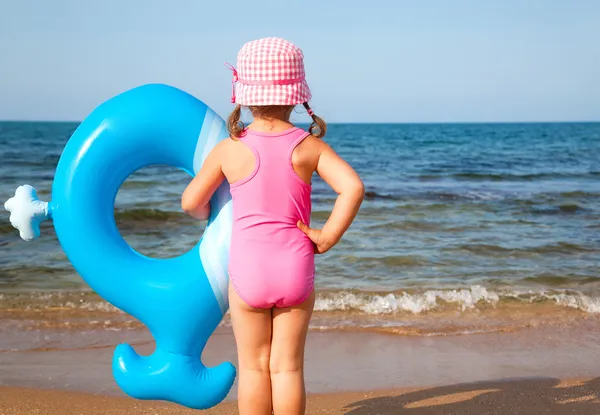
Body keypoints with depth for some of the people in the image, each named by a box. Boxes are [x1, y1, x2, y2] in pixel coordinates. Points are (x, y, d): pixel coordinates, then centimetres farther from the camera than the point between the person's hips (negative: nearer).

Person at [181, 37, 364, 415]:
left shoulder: (229, 150, -7)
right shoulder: (310, 146, -5)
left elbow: (191, 202, 1)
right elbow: (353, 187, -18)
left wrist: (210, 216, 23)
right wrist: (327, 237, -8)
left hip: (248, 271, -1)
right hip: (296, 270, 1)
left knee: (253, 367, 13)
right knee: (288, 367, 10)